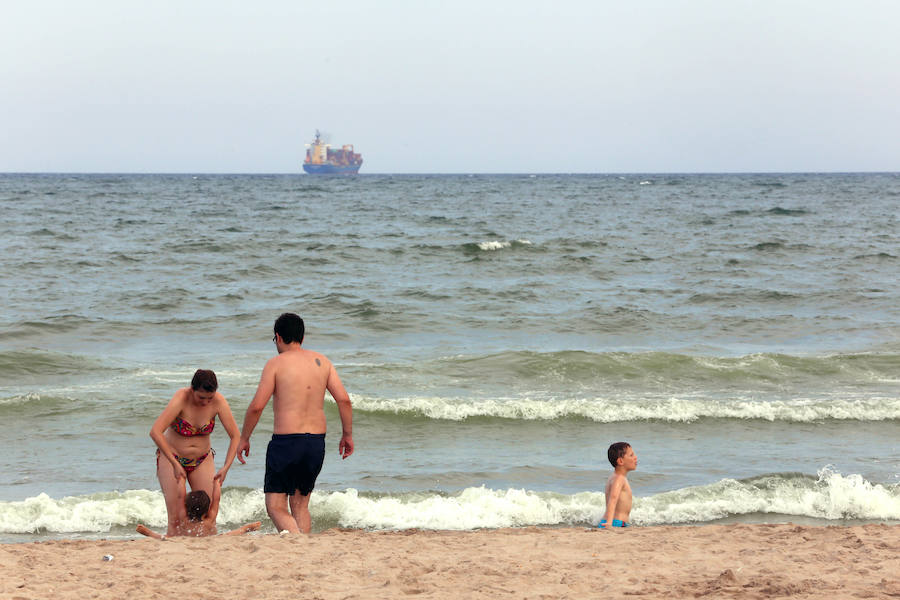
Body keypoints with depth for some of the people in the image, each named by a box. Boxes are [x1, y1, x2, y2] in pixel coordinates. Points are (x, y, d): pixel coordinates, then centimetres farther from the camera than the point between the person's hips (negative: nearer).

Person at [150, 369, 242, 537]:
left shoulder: (218, 401, -17)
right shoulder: (181, 399, -27)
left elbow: (236, 436, -13)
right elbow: (155, 432, -35)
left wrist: (226, 467, -24)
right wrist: (175, 464, -36)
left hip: (202, 460, 3)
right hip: (171, 458, -3)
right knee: (176, 518, -13)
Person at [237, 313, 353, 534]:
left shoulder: (276, 363, -4)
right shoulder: (322, 361, 9)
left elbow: (256, 406, -8)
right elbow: (344, 399, 3)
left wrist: (244, 439, 4)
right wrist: (347, 435, 13)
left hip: (286, 441, -5)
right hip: (317, 441, 5)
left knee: (275, 506, -1)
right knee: (300, 504, 19)